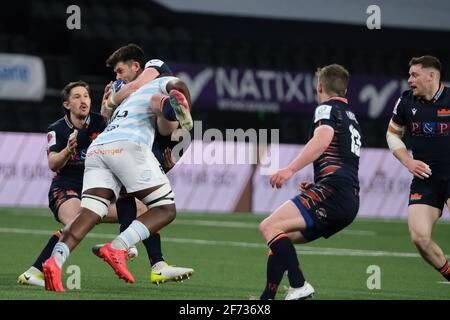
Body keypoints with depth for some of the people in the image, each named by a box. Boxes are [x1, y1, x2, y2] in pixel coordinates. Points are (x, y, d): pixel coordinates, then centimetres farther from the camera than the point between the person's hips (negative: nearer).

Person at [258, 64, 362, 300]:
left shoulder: (328, 108, 2)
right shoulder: (351, 117, 30)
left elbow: (323, 139, -20)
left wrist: (290, 170, -27)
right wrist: (316, 186, 40)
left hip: (333, 191, -9)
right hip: (350, 201, 9)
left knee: (270, 227, -17)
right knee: (282, 238, 14)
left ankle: (299, 286, -28)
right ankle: (267, 298, 8)